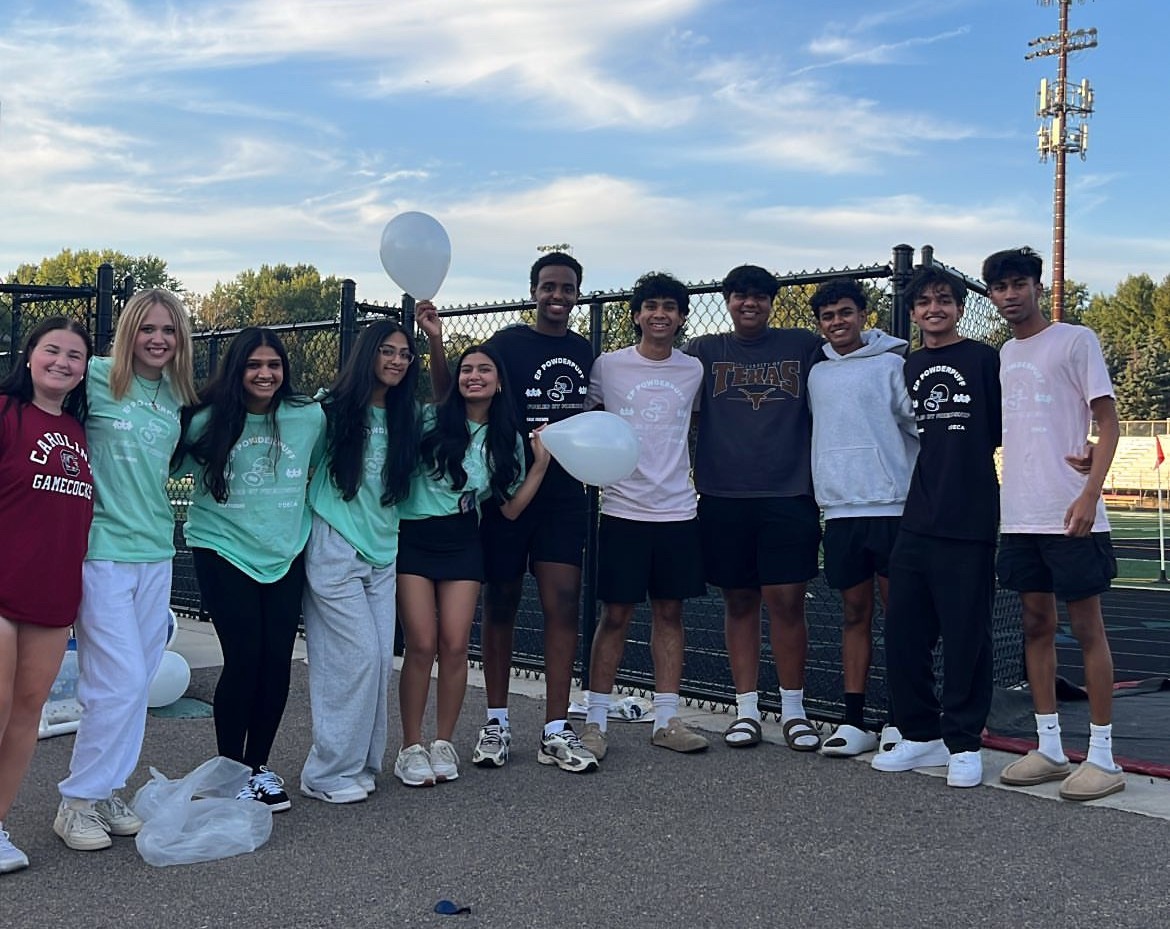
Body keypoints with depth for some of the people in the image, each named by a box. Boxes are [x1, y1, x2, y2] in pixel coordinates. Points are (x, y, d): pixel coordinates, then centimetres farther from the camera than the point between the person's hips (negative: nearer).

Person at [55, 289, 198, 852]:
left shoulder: (177, 398, 9)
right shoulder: (97, 380, -8)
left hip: (155, 552, 6)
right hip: (102, 549, -6)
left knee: (136, 684, 10)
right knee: (122, 680, -7)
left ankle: (107, 792, 24)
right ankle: (78, 801, 9)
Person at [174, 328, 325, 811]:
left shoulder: (310, 417, -2)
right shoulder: (208, 420, -8)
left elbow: (324, 468, 15)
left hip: (286, 553, 3)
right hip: (224, 550, -3)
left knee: (278, 660, 2)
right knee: (244, 658, -7)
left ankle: (259, 765, 21)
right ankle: (229, 769, 12)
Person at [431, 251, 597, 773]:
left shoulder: (584, 352, 12)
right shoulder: (507, 343, -3)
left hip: (564, 494, 4)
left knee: (564, 603, -2)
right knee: (501, 602, 6)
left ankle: (556, 731, 3)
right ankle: (496, 723, 17)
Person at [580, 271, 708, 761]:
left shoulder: (694, 371, 8)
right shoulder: (608, 366, -1)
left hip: (678, 511, 3)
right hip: (623, 509, -3)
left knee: (669, 611, 7)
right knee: (615, 614, 0)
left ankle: (666, 720, 15)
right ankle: (595, 719, 9)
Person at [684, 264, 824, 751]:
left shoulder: (804, 346, 8)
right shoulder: (704, 351, 9)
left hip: (789, 494, -1)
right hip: (723, 496, 1)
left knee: (786, 601, -2)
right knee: (739, 602, 7)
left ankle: (793, 710, 11)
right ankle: (746, 709, 16)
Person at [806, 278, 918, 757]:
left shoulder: (891, 364, -1)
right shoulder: (816, 374, 14)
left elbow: (922, 424, -5)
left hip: (892, 505, -5)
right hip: (839, 508, 5)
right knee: (855, 613, 8)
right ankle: (854, 722, 13)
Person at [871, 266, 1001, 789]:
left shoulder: (984, 360, 0)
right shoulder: (908, 369, 13)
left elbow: (1007, 431, 2)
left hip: (968, 526, -5)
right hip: (913, 523, 5)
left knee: (966, 637, 1)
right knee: (903, 632, 7)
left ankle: (963, 744, 14)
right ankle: (920, 735, 21)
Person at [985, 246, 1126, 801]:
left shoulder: (1074, 341, -3)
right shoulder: (1004, 355, 16)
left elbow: (1108, 423, -6)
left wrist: (1090, 493, -17)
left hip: (1070, 515, -6)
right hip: (1019, 517, 7)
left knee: (1087, 627, -1)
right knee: (1036, 625, 9)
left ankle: (1102, 756, 5)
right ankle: (1049, 748, 17)